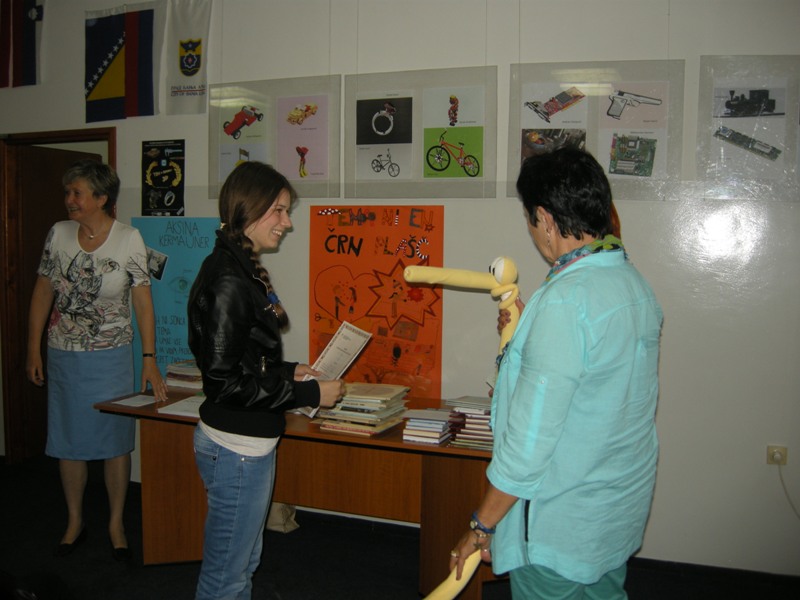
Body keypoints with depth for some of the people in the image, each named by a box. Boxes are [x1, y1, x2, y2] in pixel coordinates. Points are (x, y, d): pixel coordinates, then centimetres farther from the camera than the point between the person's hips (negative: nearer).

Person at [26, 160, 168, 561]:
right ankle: (75, 521, 32)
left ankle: (116, 523, 24)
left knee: (115, 441, 7)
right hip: (63, 357, 3)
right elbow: (42, 293, 6)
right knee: (68, 441, 13)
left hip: (111, 358, -3)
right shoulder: (58, 234, -1)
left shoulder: (129, 239, -10)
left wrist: (150, 359, -14)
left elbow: (143, 302, -9)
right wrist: (34, 350, 4)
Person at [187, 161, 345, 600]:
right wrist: (309, 394, -17)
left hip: (251, 443, 10)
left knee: (244, 564, 23)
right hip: (237, 448, -10)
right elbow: (224, 381, -22)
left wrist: (288, 371, 6)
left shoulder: (242, 269, 9)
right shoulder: (227, 279, -20)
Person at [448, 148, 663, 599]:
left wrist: (482, 526, -14)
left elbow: (531, 433, -25)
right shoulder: (635, 282, 2)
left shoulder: (566, 300, -26)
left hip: (561, 528, -8)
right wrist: (525, 335, 12)